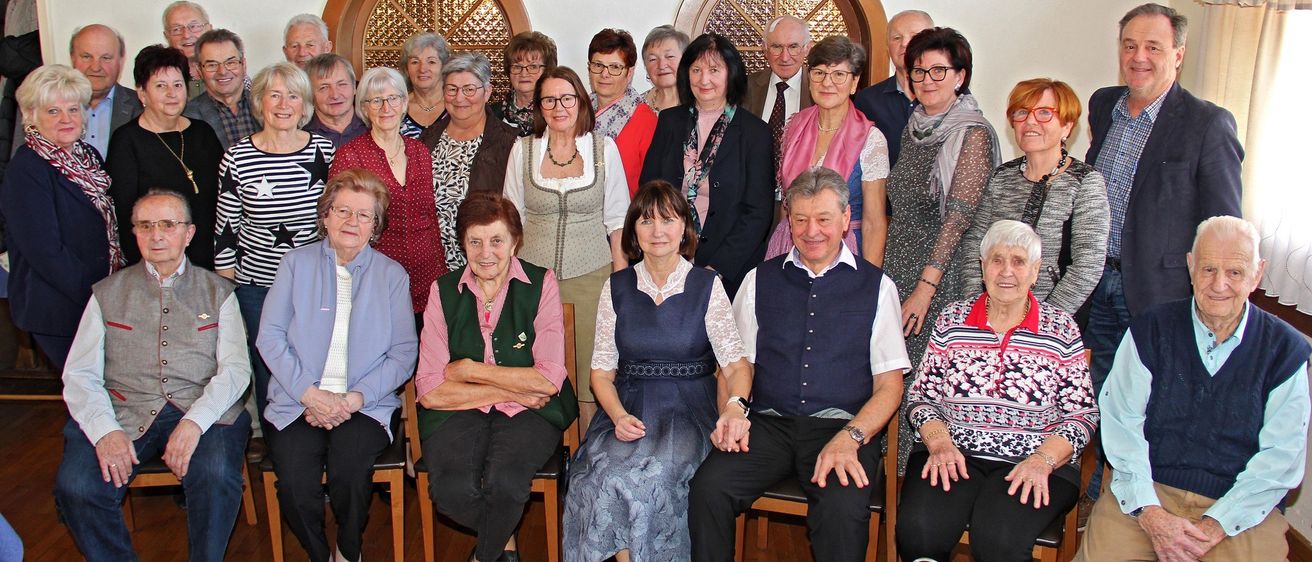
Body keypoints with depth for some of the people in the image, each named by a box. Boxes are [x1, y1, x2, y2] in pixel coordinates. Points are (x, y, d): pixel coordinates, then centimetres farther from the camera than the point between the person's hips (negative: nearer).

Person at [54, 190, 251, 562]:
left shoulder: (217, 292, 14)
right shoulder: (107, 294, 16)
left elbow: (235, 368, 2)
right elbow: (79, 375, 7)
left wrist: (195, 421, -16)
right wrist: (105, 430, -12)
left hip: (203, 413, -1)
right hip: (126, 414, 2)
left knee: (216, 475, -32)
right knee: (75, 486, -25)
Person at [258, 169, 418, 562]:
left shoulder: (392, 275, 8)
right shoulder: (296, 264, 9)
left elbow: (404, 352, 1)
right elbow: (270, 336, 1)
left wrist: (356, 398, -12)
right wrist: (309, 393, -11)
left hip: (366, 405, 0)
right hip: (299, 401, 1)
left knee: (349, 468, -29)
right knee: (295, 485, -25)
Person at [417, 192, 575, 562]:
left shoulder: (540, 284, 1)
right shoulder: (444, 291, 5)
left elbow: (549, 379, -8)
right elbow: (430, 390, -3)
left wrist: (471, 370, -6)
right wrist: (510, 390, -8)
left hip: (527, 413, -1)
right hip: (459, 412, 2)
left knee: (504, 482, -32)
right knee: (452, 490, -28)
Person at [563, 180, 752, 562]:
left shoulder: (708, 286, 3)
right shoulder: (616, 288, 9)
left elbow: (736, 362, -6)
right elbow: (602, 371, 8)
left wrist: (735, 407, -28)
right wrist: (618, 415, -12)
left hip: (688, 409, -2)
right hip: (628, 407, 2)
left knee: (655, 474, -32)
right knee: (608, 471, -30)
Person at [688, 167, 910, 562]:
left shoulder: (876, 286, 9)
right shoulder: (760, 280, 16)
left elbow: (889, 385, 4)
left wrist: (849, 438, -13)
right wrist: (734, 407, -9)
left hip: (842, 427, -2)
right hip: (768, 424, 2)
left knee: (843, 507, -32)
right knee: (708, 486, -26)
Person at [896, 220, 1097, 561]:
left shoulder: (1061, 329, 5)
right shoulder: (952, 320, 9)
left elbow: (1082, 415, 4)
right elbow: (921, 396, 9)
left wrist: (1043, 460, -11)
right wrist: (939, 443, -9)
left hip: (1035, 462, -1)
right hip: (951, 454, 1)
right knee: (918, 530, -28)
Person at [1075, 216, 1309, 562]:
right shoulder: (1151, 331, 4)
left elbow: (1281, 455, -1)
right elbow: (1122, 424, -2)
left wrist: (1216, 525, -12)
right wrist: (1149, 513, -13)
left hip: (1243, 508, 1)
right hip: (1147, 492, 0)